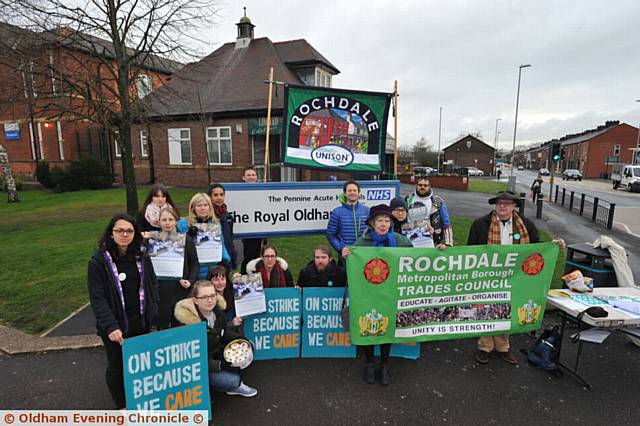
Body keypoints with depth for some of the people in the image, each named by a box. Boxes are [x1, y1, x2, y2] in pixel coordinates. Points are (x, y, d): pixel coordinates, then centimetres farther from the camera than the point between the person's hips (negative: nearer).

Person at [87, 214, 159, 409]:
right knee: (117, 366, 13)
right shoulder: (99, 260, -11)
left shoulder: (141, 256, 2)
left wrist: (152, 315, -2)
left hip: (141, 323, 3)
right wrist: (110, 326, -22)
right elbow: (97, 298, -14)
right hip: (115, 326, -3)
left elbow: (152, 285, 7)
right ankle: (122, 406, 36)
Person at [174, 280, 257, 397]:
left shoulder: (218, 311, -9)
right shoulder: (188, 322, -28)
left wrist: (241, 340, -10)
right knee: (231, 380, -24)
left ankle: (235, 385, 7)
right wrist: (220, 365, -29)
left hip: (217, 355, 7)